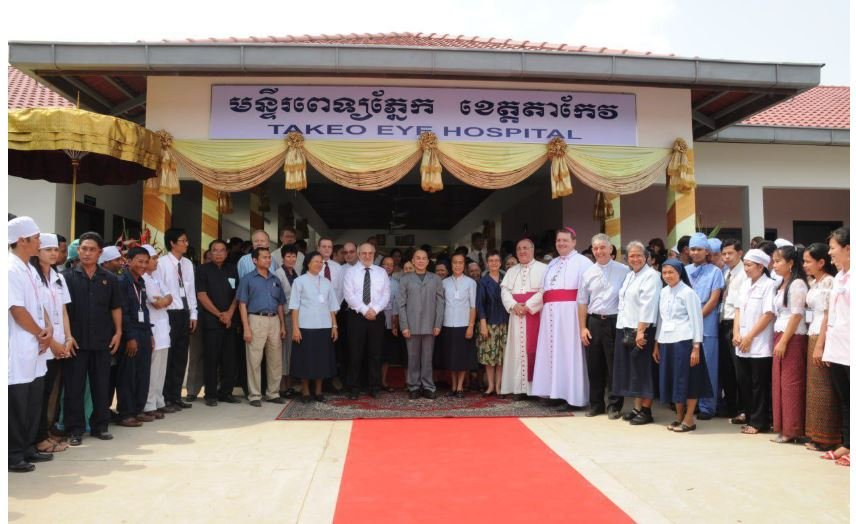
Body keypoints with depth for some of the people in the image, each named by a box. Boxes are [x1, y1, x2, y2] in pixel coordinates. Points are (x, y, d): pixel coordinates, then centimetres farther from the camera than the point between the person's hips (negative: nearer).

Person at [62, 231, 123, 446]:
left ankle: (100, 425, 20)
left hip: (102, 341, 2)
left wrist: (118, 332, 2)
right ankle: (75, 429, 13)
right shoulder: (67, 277, 0)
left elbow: (116, 308, 10)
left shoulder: (109, 279, 7)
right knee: (74, 385, 4)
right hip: (76, 340, -2)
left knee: (101, 384, 9)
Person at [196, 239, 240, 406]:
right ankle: (210, 394, 6)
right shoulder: (203, 269, 2)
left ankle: (226, 392, 14)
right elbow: (201, 295, -5)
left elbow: (237, 294, 11)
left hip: (230, 321, 4)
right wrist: (219, 314, -8)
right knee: (211, 358, -1)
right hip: (211, 321, -3)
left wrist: (229, 313, -3)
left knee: (229, 359, 4)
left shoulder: (232, 269, 12)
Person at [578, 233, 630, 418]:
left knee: (614, 365, 3)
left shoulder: (623, 271, -2)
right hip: (593, 322, 3)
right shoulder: (588, 273, 7)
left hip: (615, 321, -3)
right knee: (594, 365, 10)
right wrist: (583, 327, 4)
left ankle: (614, 405, 16)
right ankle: (596, 404, 23)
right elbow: (582, 302, 9)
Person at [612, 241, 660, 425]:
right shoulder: (629, 276, 17)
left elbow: (648, 305, -16)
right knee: (630, 369, 11)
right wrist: (623, 327, 11)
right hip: (624, 328, 8)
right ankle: (636, 408, 19)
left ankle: (646, 411, 7)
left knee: (643, 369, -1)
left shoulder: (652, 275, -9)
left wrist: (641, 330, -21)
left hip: (642, 330, -8)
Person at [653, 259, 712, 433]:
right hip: (666, 341, 6)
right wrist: (657, 343, 15)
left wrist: (696, 347, -13)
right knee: (672, 380, 10)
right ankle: (679, 416, 22)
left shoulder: (688, 292, -7)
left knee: (687, 379, -1)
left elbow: (696, 319, -8)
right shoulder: (663, 292, 11)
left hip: (684, 341, -6)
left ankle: (689, 419, 8)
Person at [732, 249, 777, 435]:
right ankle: (747, 412, 31)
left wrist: (749, 337, -12)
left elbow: (769, 314, -15)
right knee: (743, 381, 15)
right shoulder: (745, 284, 12)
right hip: (742, 344, 7)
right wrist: (737, 334, 0)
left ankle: (758, 421, 10)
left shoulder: (769, 285, -10)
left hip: (760, 345, -7)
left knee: (759, 384, 1)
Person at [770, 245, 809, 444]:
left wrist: (784, 341, -15)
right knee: (779, 382, 9)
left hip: (793, 338, -9)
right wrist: (777, 339, 10)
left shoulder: (797, 284, -10)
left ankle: (792, 430, 1)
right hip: (779, 336, 9)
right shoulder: (782, 285, 16)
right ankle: (782, 427, 14)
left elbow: (797, 315, -14)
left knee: (791, 383, -5)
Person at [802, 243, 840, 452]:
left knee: (822, 388, -3)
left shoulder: (829, 282, -11)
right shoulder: (814, 283, 15)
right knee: (814, 387, 11)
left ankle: (826, 439, 6)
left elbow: (829, 316, -15)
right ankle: (816, 435, 19)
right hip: (813, 337, 9)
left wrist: (820, 345, -18)